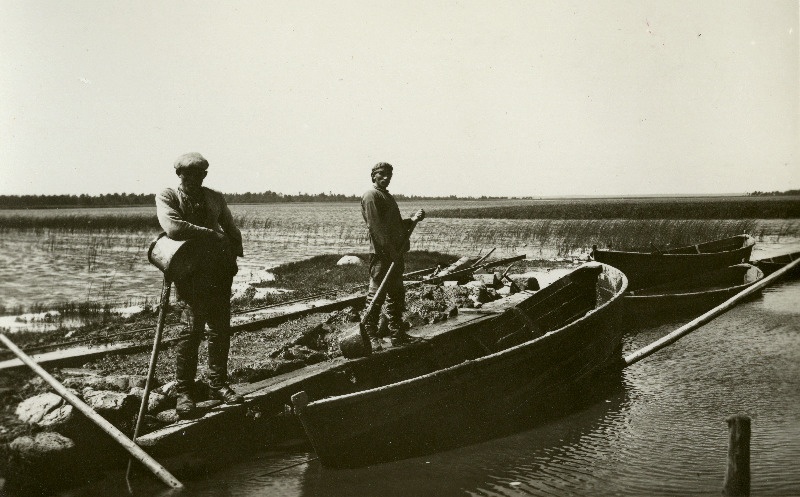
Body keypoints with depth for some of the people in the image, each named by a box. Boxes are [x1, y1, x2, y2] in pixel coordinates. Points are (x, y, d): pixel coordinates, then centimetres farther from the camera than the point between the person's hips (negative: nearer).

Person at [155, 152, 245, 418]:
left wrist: (233, 257, 5)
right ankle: (184, 393, 0)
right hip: (190, 272, -5)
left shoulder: (215, 198, 16)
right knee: (193, 329, -10)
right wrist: (211, 234, -13)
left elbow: (232, 230, 21)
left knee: (221, 329, 6)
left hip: (220, 272, 5)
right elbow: (173, 227, -18)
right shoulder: (167, 197, 1)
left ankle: (218, 384, 18)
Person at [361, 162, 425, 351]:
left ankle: (397, 334, 21)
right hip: (381, 253, -10)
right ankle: (370, 335, -1)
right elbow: (375, 226, -18)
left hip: (395, 253, 10)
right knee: (376, 294, -7)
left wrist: (413, 219, 5)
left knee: (397, 295, 13)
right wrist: (390, 249, -23)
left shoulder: (387, 196, 23)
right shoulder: (371, 195, -8)